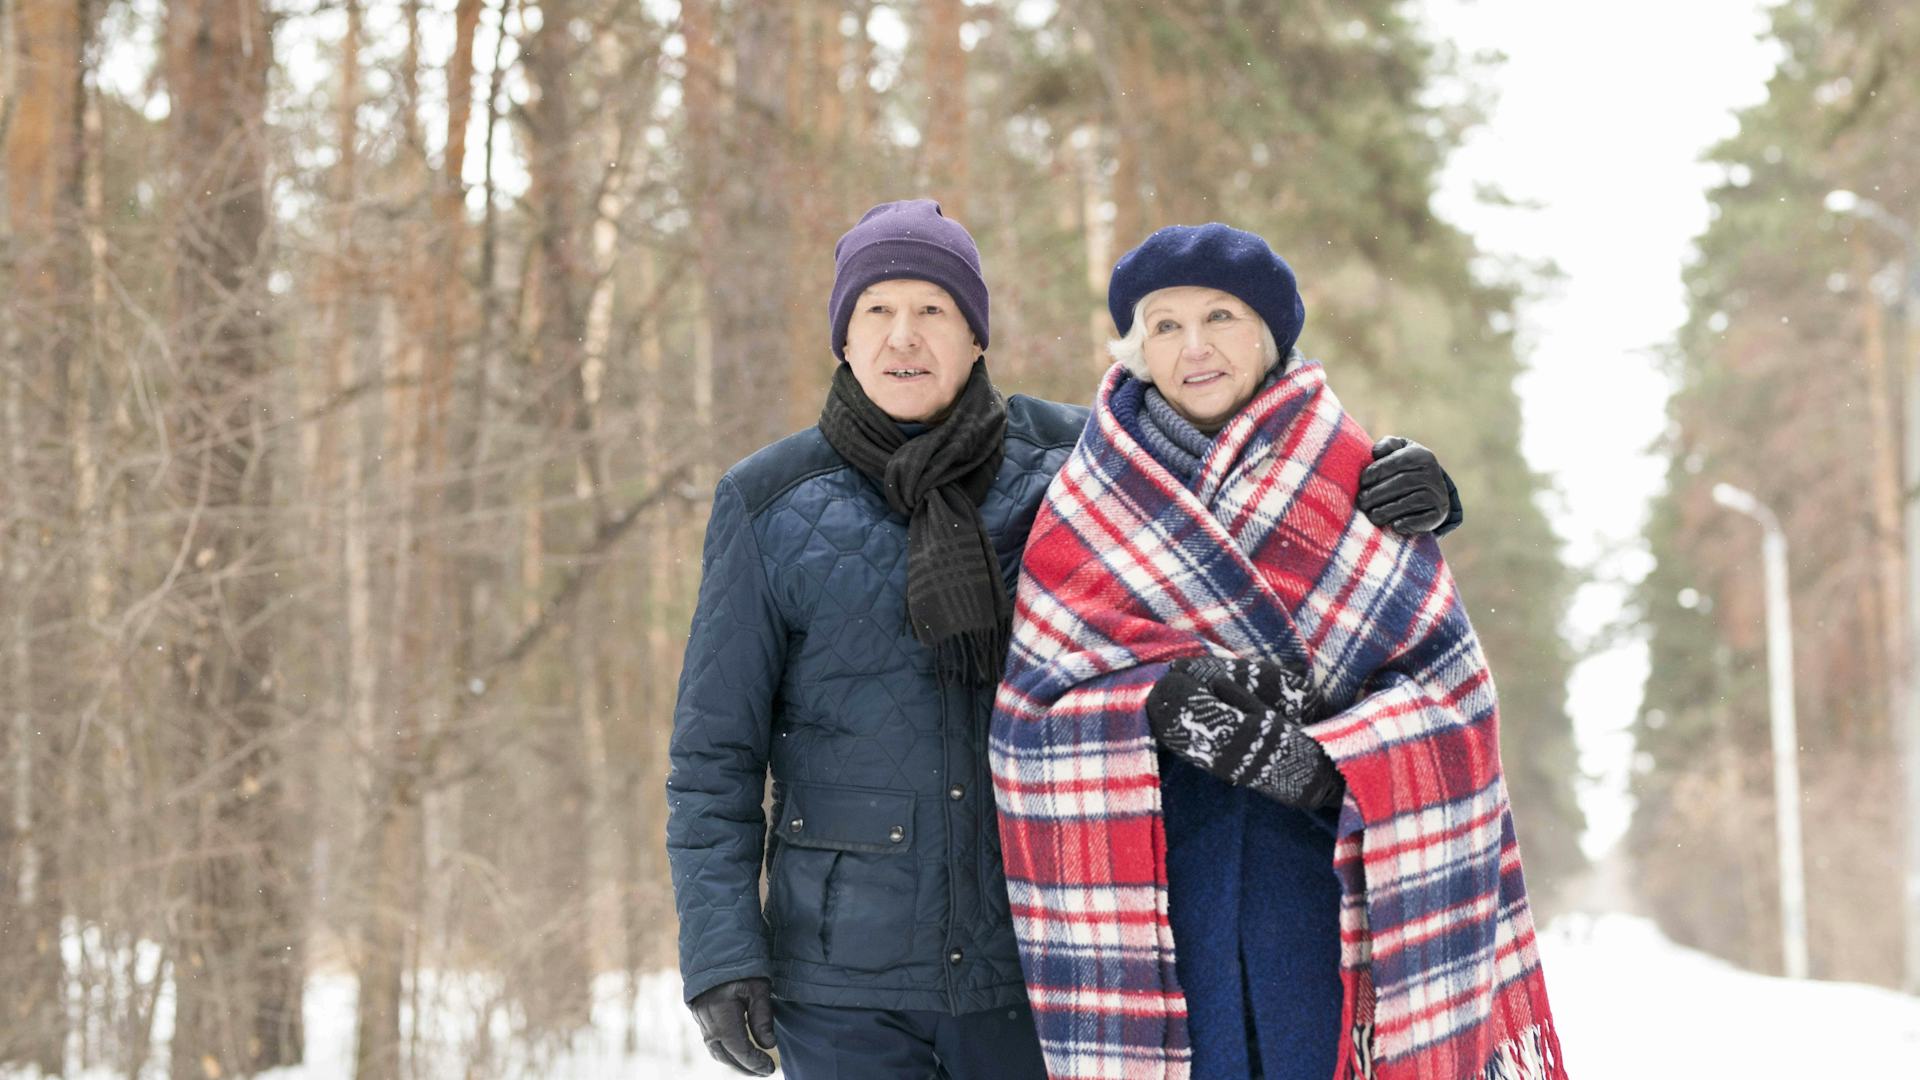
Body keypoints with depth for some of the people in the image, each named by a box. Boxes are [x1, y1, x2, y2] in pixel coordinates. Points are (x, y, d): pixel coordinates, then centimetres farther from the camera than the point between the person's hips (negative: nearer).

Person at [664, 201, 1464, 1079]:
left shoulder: (1063, 457, 1)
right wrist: (718, 950, -7)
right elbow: (715, 752, 1)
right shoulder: (769, 505, -2)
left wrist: (1402, 485, -11)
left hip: (1034, 964, 1)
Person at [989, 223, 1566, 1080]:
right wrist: (1157, 699, -18)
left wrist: (1325, 761, -17)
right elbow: (1037, 705, 1)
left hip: (1323, 864, 0)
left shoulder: (1353, 478, 7)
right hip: (1157, 882, 0)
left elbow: (1445, 687, 0)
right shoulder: (1086, 506, 9)